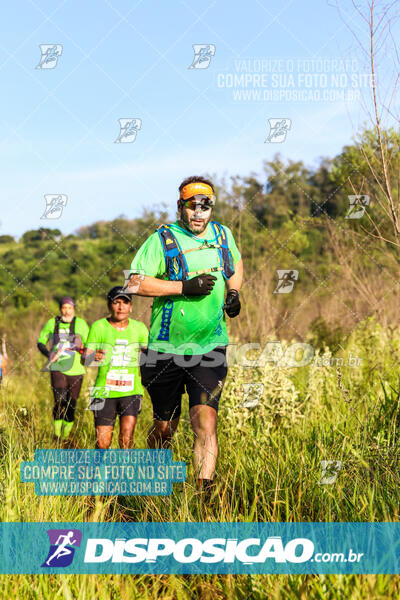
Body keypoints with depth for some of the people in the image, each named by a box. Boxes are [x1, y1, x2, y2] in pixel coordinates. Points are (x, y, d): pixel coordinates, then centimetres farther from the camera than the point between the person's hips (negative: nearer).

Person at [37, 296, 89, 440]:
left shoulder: (81, 323, 0)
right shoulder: (52, 323, 3)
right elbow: (40, 342, 14)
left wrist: (81, 346, -19)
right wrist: (48, 354, -5)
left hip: (75, 370, 0)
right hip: (57, 368, 0)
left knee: (71, 406, 6)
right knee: (60, 401, -17)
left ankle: (66, 435, 26)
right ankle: (56, 432, 0)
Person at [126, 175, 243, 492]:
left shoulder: (224, 235, 7)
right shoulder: (162, 239, -7)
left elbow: (236, 265, 27)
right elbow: (135, 282, -13)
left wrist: (234, 293, 7)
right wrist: (184, 287, -20)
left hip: (210, 347, 2)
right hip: (167, 349, -1)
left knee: (206, 422, -15)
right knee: (165, 427, 13)